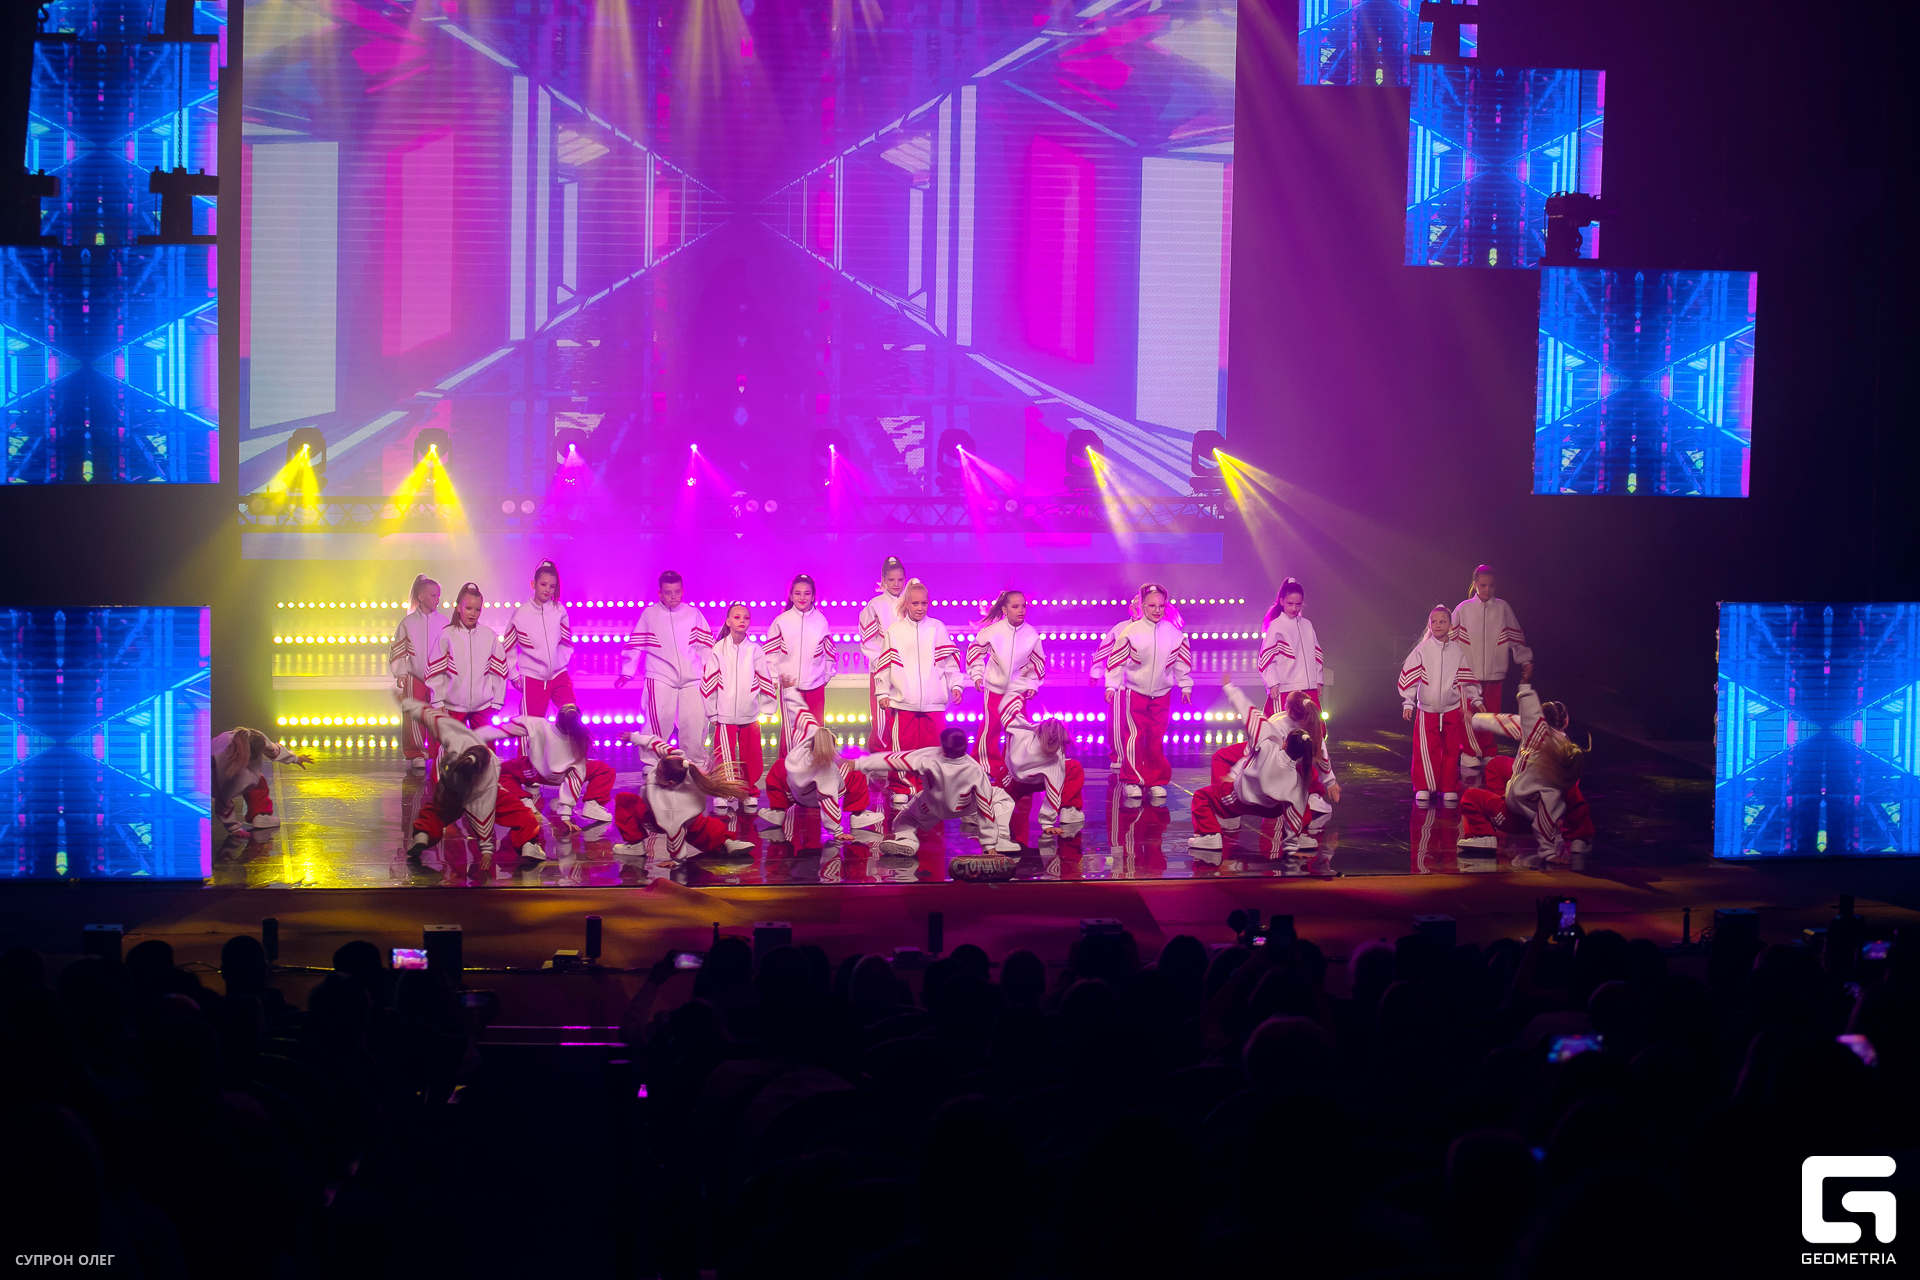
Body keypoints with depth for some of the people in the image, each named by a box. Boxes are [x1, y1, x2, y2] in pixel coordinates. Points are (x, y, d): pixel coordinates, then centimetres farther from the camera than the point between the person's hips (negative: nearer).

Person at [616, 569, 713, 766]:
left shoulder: (693, 614, 9)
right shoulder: (649, 615, 6)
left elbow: (705, 646, 11)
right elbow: (635, 645, 8)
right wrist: (626, 672, 4)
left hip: (692, 680, 2)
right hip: (660, 680, -2)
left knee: (695, 724, 0)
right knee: (658, 726, -6)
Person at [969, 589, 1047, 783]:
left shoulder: (1032, 634, -11)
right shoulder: (993, 630, -15)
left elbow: (1038, 662, 4)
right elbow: (975, 650, 1)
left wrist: (1033, 684, 2)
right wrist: (976, 674, -1)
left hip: (1018, 689, 1)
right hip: (994, 687, -1)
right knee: (990, 727, 2)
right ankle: (988, 767, 16)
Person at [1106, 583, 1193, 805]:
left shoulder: (1175, 633, -1)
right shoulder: (1131, 632, -9)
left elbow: (1182, 661, 9)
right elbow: (1116, 659, -3)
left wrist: (1185, 686, 12)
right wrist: (1112, 685, -3)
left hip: (1161, 694, 2)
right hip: (1134, 692, -2)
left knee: (1157, 739, 5)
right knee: (1134, 737, -6)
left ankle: (1157, 782, 13)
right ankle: (1131, 782, 2)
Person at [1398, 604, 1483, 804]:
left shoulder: (1457, 651, 3)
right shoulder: (1422, 650, -5)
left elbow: (1466, 678, 11)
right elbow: (1409, 676, -5)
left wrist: (1476, 700, 10)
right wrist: (1408, 703, -10)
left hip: (1452, 709, 2)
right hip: (1427, 708, -2)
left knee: (1451, 750, 7)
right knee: (1426, 750, -4)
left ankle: (1449, 789, 17)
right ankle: (1423, 788, 6)